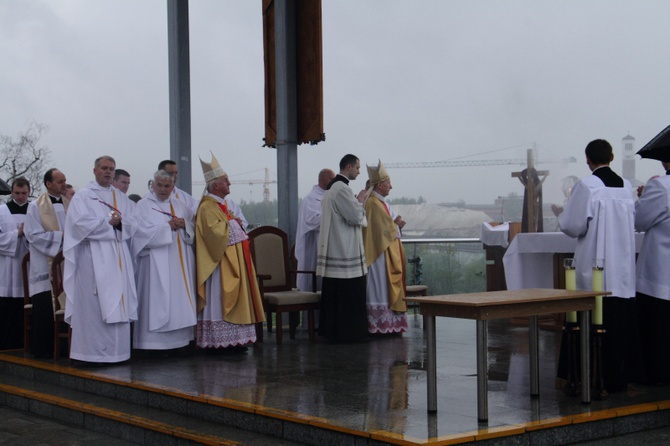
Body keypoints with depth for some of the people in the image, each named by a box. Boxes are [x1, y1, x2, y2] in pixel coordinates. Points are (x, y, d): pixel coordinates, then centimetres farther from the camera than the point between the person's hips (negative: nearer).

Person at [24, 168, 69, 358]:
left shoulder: (69, 204, 13)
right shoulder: (36, 206, -2)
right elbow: (33, 235, -10)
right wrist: (61, 236, -15)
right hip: (46, 269, -4)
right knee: (45, 309, -4)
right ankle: (41, 348, 5)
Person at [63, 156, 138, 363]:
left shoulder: (122, 198, 18)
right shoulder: (83, 196, 3)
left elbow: (132, 224, 9)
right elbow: (80, 223, -10)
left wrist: (120, 222, -11)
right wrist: (108, 222, -8)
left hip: (118, 259, 5)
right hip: (93, 258, -5)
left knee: (118, 303, 1)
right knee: (93, 305, -8)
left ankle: (116, 350, 5)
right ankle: (92, 350, -4)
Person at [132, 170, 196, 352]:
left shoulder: (180, 206, 18)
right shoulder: (143, 206, 2)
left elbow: (192, 230, 16)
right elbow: (143, 231, -11)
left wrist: (184, 224, -5)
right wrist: (167, 226, -10)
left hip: (180, 261, 5)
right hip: (156, 261, -5)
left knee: (180, 299, 2)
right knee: (157, 300, -9)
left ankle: (179, 338, 5)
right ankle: (156, 340, -8)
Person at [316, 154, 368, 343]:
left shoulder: (331, 187, 16)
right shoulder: (342, 189, -17)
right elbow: (355, 217, -18)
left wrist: (356, 204, 16)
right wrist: (360, 202, -1)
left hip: (333, 248, 11)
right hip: (345, 250, -11)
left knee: (333, 293, 12)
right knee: (349, 293, -6)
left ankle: (329, 330, 17)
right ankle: (347, 332, -4)